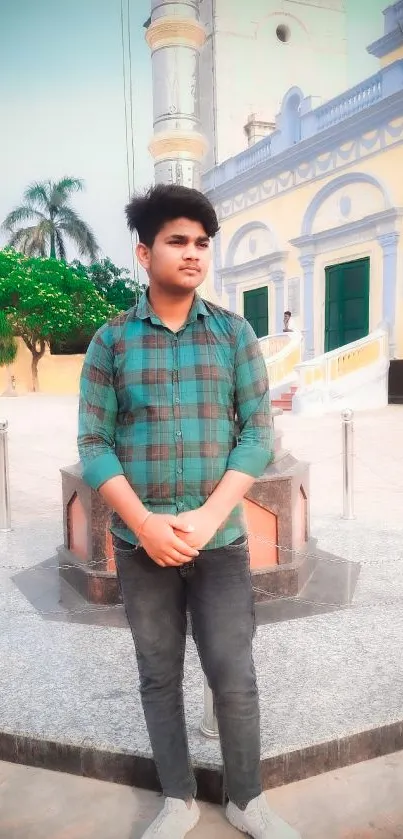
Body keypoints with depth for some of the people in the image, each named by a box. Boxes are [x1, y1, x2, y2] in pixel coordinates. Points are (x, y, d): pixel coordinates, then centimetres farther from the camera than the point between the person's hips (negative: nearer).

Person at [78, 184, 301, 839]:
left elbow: (258, 434, -3)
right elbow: (94, 444, -3)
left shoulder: (235, 333, 1)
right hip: (141, 545, 1)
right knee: (159, 677, 14)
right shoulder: (111, 341, 0)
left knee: (236, 679, 7)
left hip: (221, 541, 0)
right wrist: (145, 524, -15)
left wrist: (209, 517, -15)